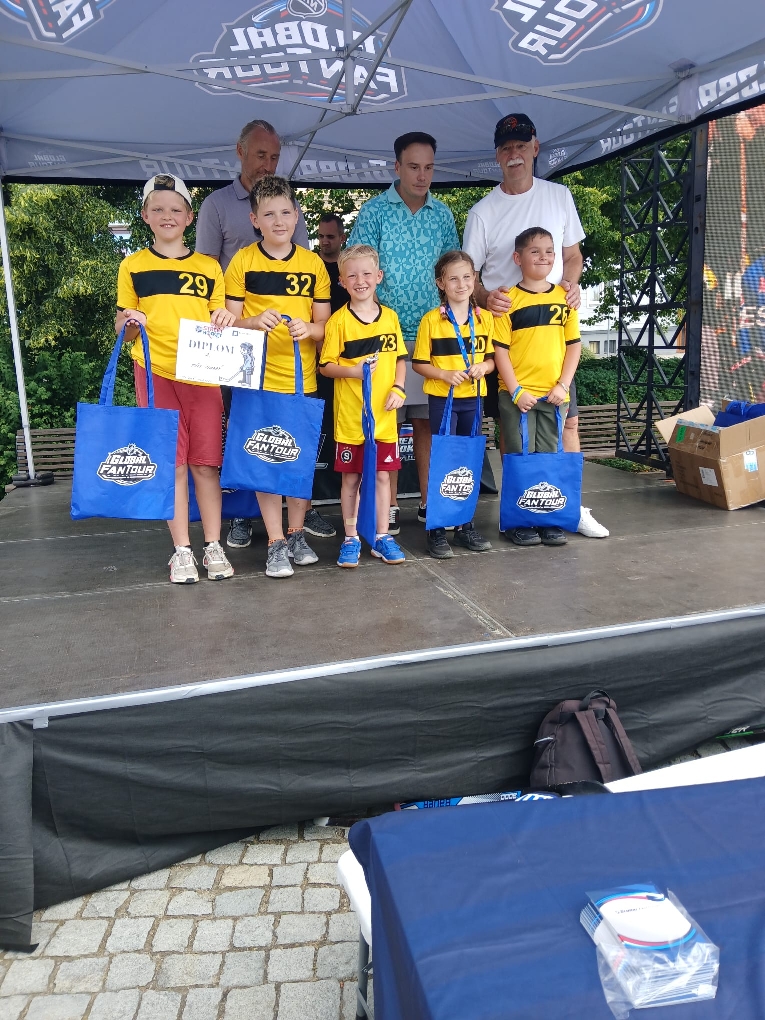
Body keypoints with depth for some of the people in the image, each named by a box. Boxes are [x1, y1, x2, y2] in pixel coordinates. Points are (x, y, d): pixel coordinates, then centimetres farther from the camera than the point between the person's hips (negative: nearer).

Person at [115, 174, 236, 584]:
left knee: (206, 462, 2)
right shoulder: (132, 266, 8)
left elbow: (219, 323, 14)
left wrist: (226, 319, -8)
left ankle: (213, 545, 12)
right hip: (155, 374, -1)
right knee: (170, 462, 1)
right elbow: (123, 328, 9)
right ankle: (181, 549, 10)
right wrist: (128, 323, -13)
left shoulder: (209, 266, 11)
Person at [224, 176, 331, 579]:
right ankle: (276, 542, 11)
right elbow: (230, 322, 1)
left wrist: (308, 329, -15)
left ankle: (296, 533, 24)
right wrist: (255, 322, -19)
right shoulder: (242, 261, 1)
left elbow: (325, 325, 7)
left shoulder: (313, 263, 6)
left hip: (303, 379, 2)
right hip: (259, 379, -2)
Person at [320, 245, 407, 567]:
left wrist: (398, 389, -3)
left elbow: (400, 359, 12)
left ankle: (381, 537, 21)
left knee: (382, 475, 9)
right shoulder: (339, 320, -4)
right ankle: (351, 538, 19)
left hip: (384, 414, 3)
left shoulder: (390, 317, 6)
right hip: (349, 416, -3)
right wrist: (355, 371, -20)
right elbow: (326, 366, -4)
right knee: (350, 478, 7)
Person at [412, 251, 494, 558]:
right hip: (442, 399, -4)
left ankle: (465, 525, 24)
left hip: (473, 398, 4)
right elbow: (419, 363, -4)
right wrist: (445, 374, -20)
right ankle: (436, 529, 7)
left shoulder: (485, 318, 4)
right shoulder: (431, 320, -6)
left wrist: (483, 367, -11)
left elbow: (491, 358, 10)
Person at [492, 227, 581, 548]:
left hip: (553, 394, 3)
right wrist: (516, 391, -12)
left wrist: (563, 385, -3)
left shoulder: (564, 297, 7)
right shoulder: (509, 299, -3)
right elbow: (500, 349, -5)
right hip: (517, 394, -3)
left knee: (548, 457, 9)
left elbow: (574, 345, 8)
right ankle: (518, 522, 12)